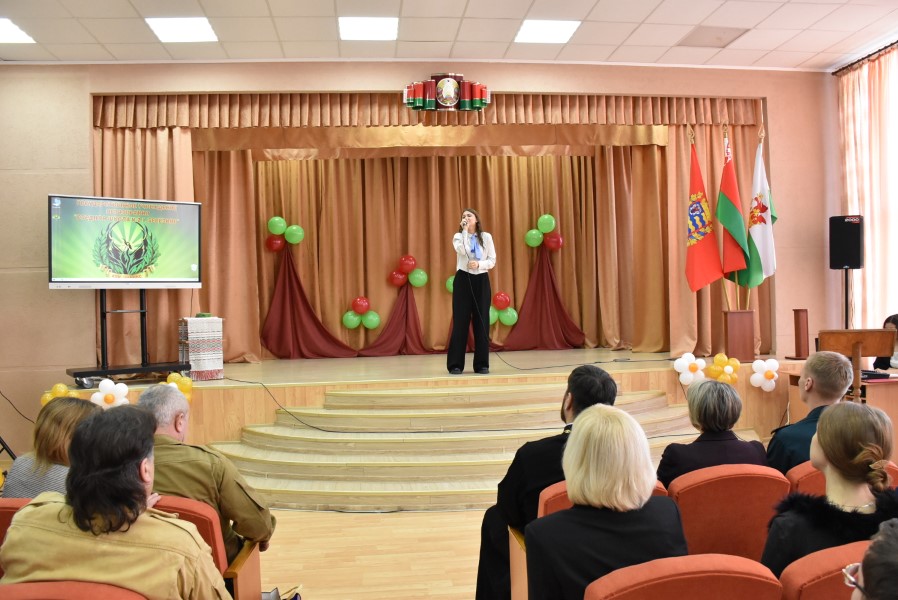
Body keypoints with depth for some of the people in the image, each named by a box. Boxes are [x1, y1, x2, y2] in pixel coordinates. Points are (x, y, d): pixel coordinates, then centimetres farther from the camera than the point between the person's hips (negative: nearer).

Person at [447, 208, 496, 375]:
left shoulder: (486, 237, 6)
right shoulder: (458, 236, 3)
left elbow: (492, 261, 3)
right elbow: (462, 251, -18)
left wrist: (479, 264, -14)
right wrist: (465, 230, -15)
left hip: (481, 281, 1)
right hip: (463, 280, -1)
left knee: (482, 321, 1)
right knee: (461, 321, -3)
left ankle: (482, 364, 8)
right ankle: (455, 364, 2)